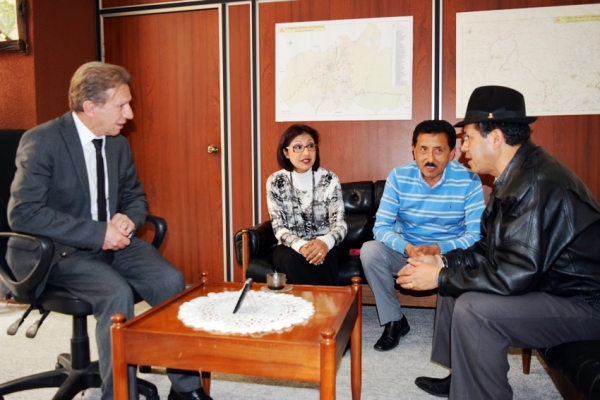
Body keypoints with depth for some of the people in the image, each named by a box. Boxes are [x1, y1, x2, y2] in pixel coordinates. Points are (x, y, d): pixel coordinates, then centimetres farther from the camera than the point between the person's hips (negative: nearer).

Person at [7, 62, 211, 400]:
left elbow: (136, 197, 17)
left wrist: (128, 219, -8)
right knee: (116, 293, -32)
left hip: (111, 242, 5)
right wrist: (97, 233, -25)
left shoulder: (119, 144, 5)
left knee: (171, 280, -18)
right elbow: (23, 213, -20)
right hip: (56, 251, -5)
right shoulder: (41, 141, -13)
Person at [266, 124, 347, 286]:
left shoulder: (330, 179, -3)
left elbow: (340, 224, -9)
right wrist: (300, 246, -31)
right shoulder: (275, 182, -2)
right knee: (292, 259, -33)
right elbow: (279, 228, -8)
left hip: (322, 248, -1)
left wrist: (325, 242, -34)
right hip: (291, 248, 1)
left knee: (320, 261, -34)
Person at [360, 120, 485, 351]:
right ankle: (394, 321, -5)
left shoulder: (468, 181, -16)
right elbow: (381, 226, -14)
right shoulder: (398, 177, -12)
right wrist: (407, 248, -34)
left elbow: (476, 234, -19)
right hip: (406, 251, 2)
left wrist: (437, 250, -36)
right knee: (369, 251, -25)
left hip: (449, 254, -1)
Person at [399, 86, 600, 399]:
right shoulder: (516, 176, 4)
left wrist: (440, 277, -21)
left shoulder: (538, 183, -27)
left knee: (473, 309, -28)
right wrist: (443, 262, -2)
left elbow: (513, 274, -31)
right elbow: (491, 248, 10)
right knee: (455, 279, 13)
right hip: (545, 281, 10)